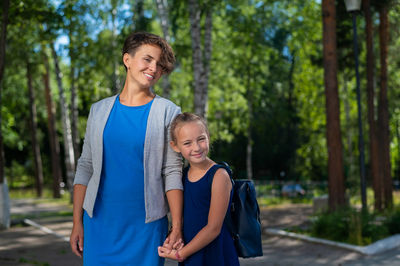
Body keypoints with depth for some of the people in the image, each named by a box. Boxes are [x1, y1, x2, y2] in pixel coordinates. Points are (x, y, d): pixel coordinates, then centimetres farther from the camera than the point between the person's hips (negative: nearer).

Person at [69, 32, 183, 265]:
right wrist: (77, 223, 4)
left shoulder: (168, 112, 0)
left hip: (146, 225, -2)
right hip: (99, 222, 2)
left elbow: (173, 172, -5)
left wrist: (178, 227, -11)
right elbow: (85, 167, 8)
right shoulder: (99, 110, 7)